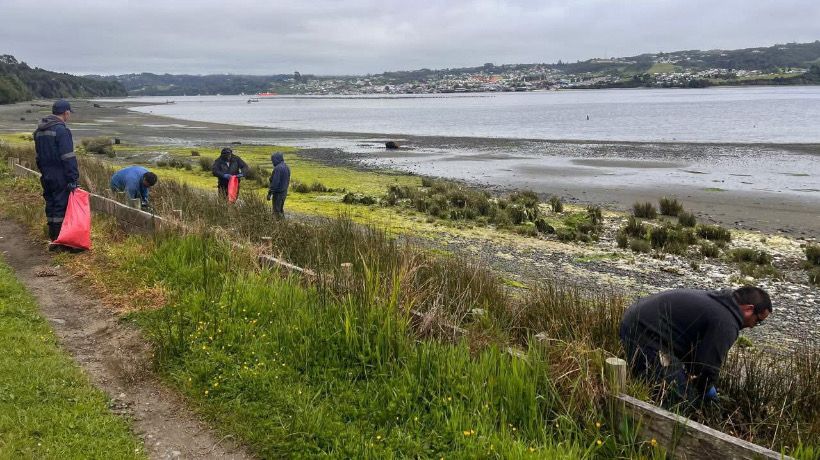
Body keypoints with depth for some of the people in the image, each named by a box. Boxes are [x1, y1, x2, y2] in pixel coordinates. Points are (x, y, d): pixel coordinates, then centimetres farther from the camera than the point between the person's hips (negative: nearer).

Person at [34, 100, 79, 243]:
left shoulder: (39, 131, 13)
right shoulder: (61, 130, -16)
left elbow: (39, 155, 20)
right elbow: (68, 158, -19)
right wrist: (73, 179, -18)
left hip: (46, 177, 8)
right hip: (61, 177, -8)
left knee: (51, 206, 14)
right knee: (62, 206, -3)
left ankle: (53, 237, 21)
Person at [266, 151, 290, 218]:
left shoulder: (277, 168, -19)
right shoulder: (287, 167, 9)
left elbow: (275, 182, -22)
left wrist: (270, 193, -18)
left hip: (278, 192, -9)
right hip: (284, 192, 9)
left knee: (277, 211, -3)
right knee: (281, 209, 18)